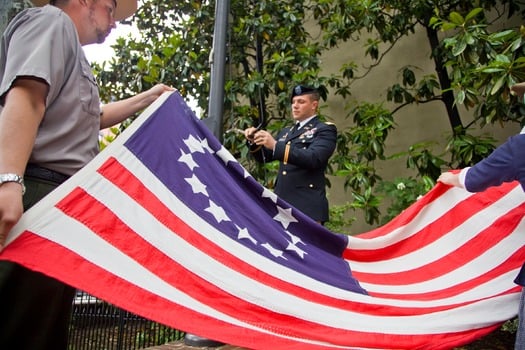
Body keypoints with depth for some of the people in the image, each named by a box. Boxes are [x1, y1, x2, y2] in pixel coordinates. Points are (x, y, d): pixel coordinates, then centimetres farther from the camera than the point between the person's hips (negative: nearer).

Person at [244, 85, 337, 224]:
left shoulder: (325, 130, 0)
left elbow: (313, 158, -18)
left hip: (307, 207, -6)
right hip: (281, 205, 7)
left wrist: (275, 145, -25)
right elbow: (264, 156, 23)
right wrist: (254, 142, 2)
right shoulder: (285, 132, 23)